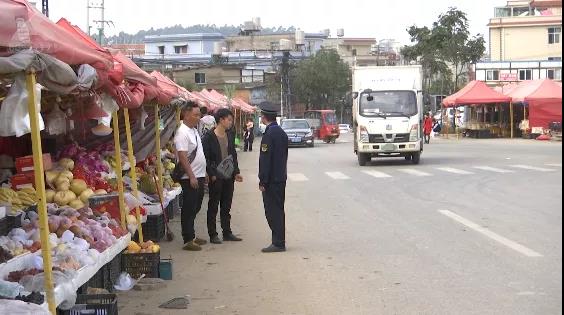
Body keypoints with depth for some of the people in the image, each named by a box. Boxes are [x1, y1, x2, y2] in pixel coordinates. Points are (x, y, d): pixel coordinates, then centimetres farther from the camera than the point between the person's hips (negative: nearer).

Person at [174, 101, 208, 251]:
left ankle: (192, 236, 25)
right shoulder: (182, 133, -17)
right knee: (189, 209, -4)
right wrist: (191, 176, -23)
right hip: (190, 178, -10)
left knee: (195, 208, 16)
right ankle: (188, 240, 0)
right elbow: (182, 157, -22)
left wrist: (203, 174, 19)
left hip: (199, 176, 10)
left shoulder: (194, 130, 13)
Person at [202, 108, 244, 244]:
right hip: (216, 177, -6)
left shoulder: (230, 135, 10)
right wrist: (212, 174, -16)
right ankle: (213, 235, 8)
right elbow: (206, 157, -12)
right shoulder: (209, 137, -10)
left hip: (229, 176, 6)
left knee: (226, 206, 13)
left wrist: (236, 172, 10)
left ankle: (227, 233, 20)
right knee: (213, 206, 2)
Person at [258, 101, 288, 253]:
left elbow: (265, 159, -18)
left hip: (271, 180, -9)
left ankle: (278, 243, -3)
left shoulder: (269, 134, -17)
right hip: (281, 178, 9)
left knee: (273, 212, -4)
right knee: (278, 210, 14)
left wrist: (263, 181, -15)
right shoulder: (282, 132, 11)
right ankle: (279, 242, 20)